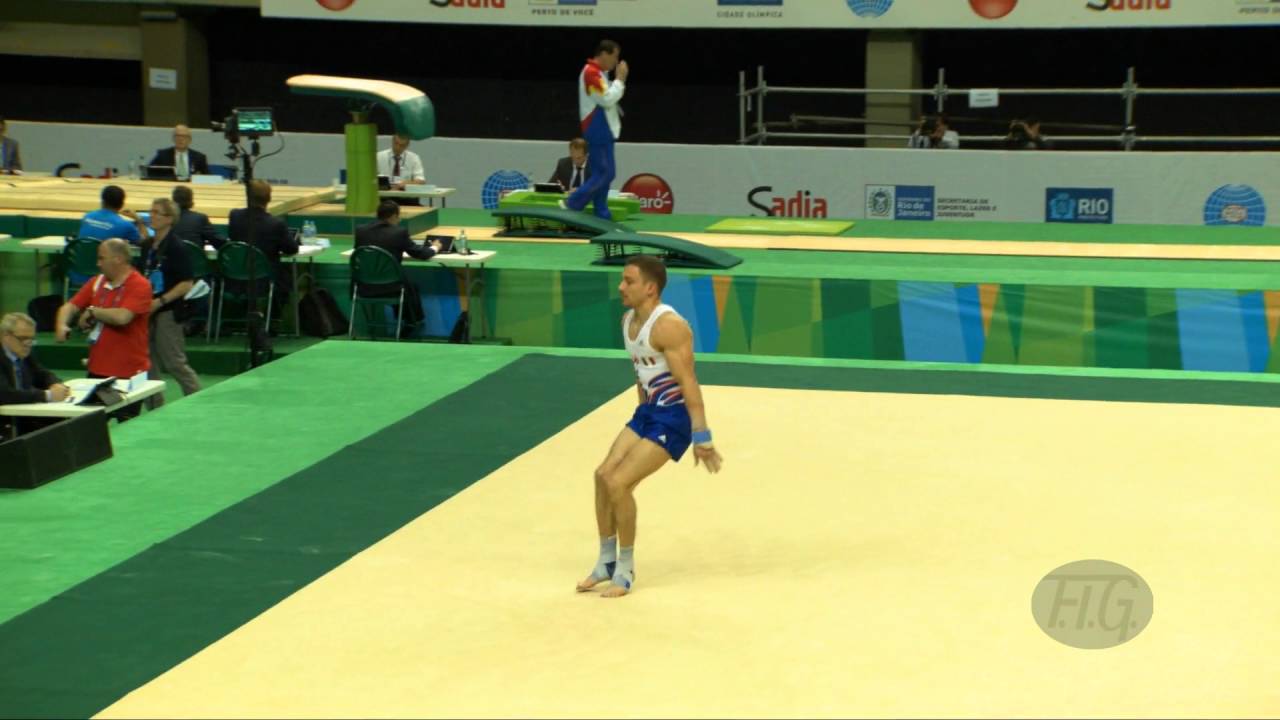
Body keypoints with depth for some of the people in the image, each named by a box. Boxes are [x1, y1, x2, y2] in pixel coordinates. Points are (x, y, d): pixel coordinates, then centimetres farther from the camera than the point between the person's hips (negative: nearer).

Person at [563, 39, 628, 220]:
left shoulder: (598, 73, 16)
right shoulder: (591, 72, -16)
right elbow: (607, 99, -21)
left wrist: (619, 81, 9)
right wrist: (620, 79, -13)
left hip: (603, 131, 10)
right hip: (597, 132, -10)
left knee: (606, 173, 9)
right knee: (602, 173, -10)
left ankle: (602, 214, 11)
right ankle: (571, 204, -4)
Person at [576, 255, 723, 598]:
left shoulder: (668, 326, -22)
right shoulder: (628, 320, 7)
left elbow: (688, 384, -23)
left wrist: (702, 439, -24)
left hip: (673, 417, -9)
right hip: (648, 410, 9)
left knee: (619, 483, -14)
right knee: (603, 474, 1)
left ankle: (625, 570, 1)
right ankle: (607, 561, 15)